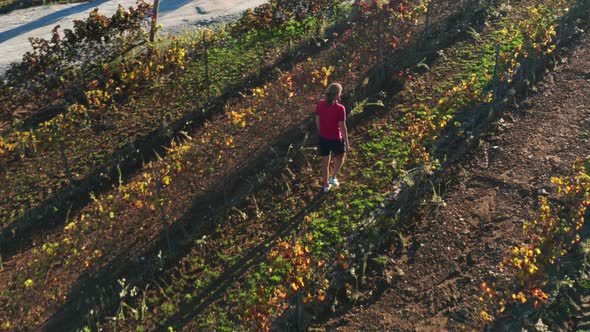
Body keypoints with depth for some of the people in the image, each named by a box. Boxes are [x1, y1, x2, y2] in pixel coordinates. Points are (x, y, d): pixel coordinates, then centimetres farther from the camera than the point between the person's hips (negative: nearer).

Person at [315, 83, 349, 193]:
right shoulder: (340, 108, -24)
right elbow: (343, 127, -19)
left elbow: (317, 121, 2)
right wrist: (346, 142, -6)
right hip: (336, 138, -4)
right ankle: (333, 177, 21)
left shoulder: (320, 104, -10)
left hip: (323, 137, 4)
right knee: (340, 157, 27)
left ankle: (326, 185, 32)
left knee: (325, 161, 19)